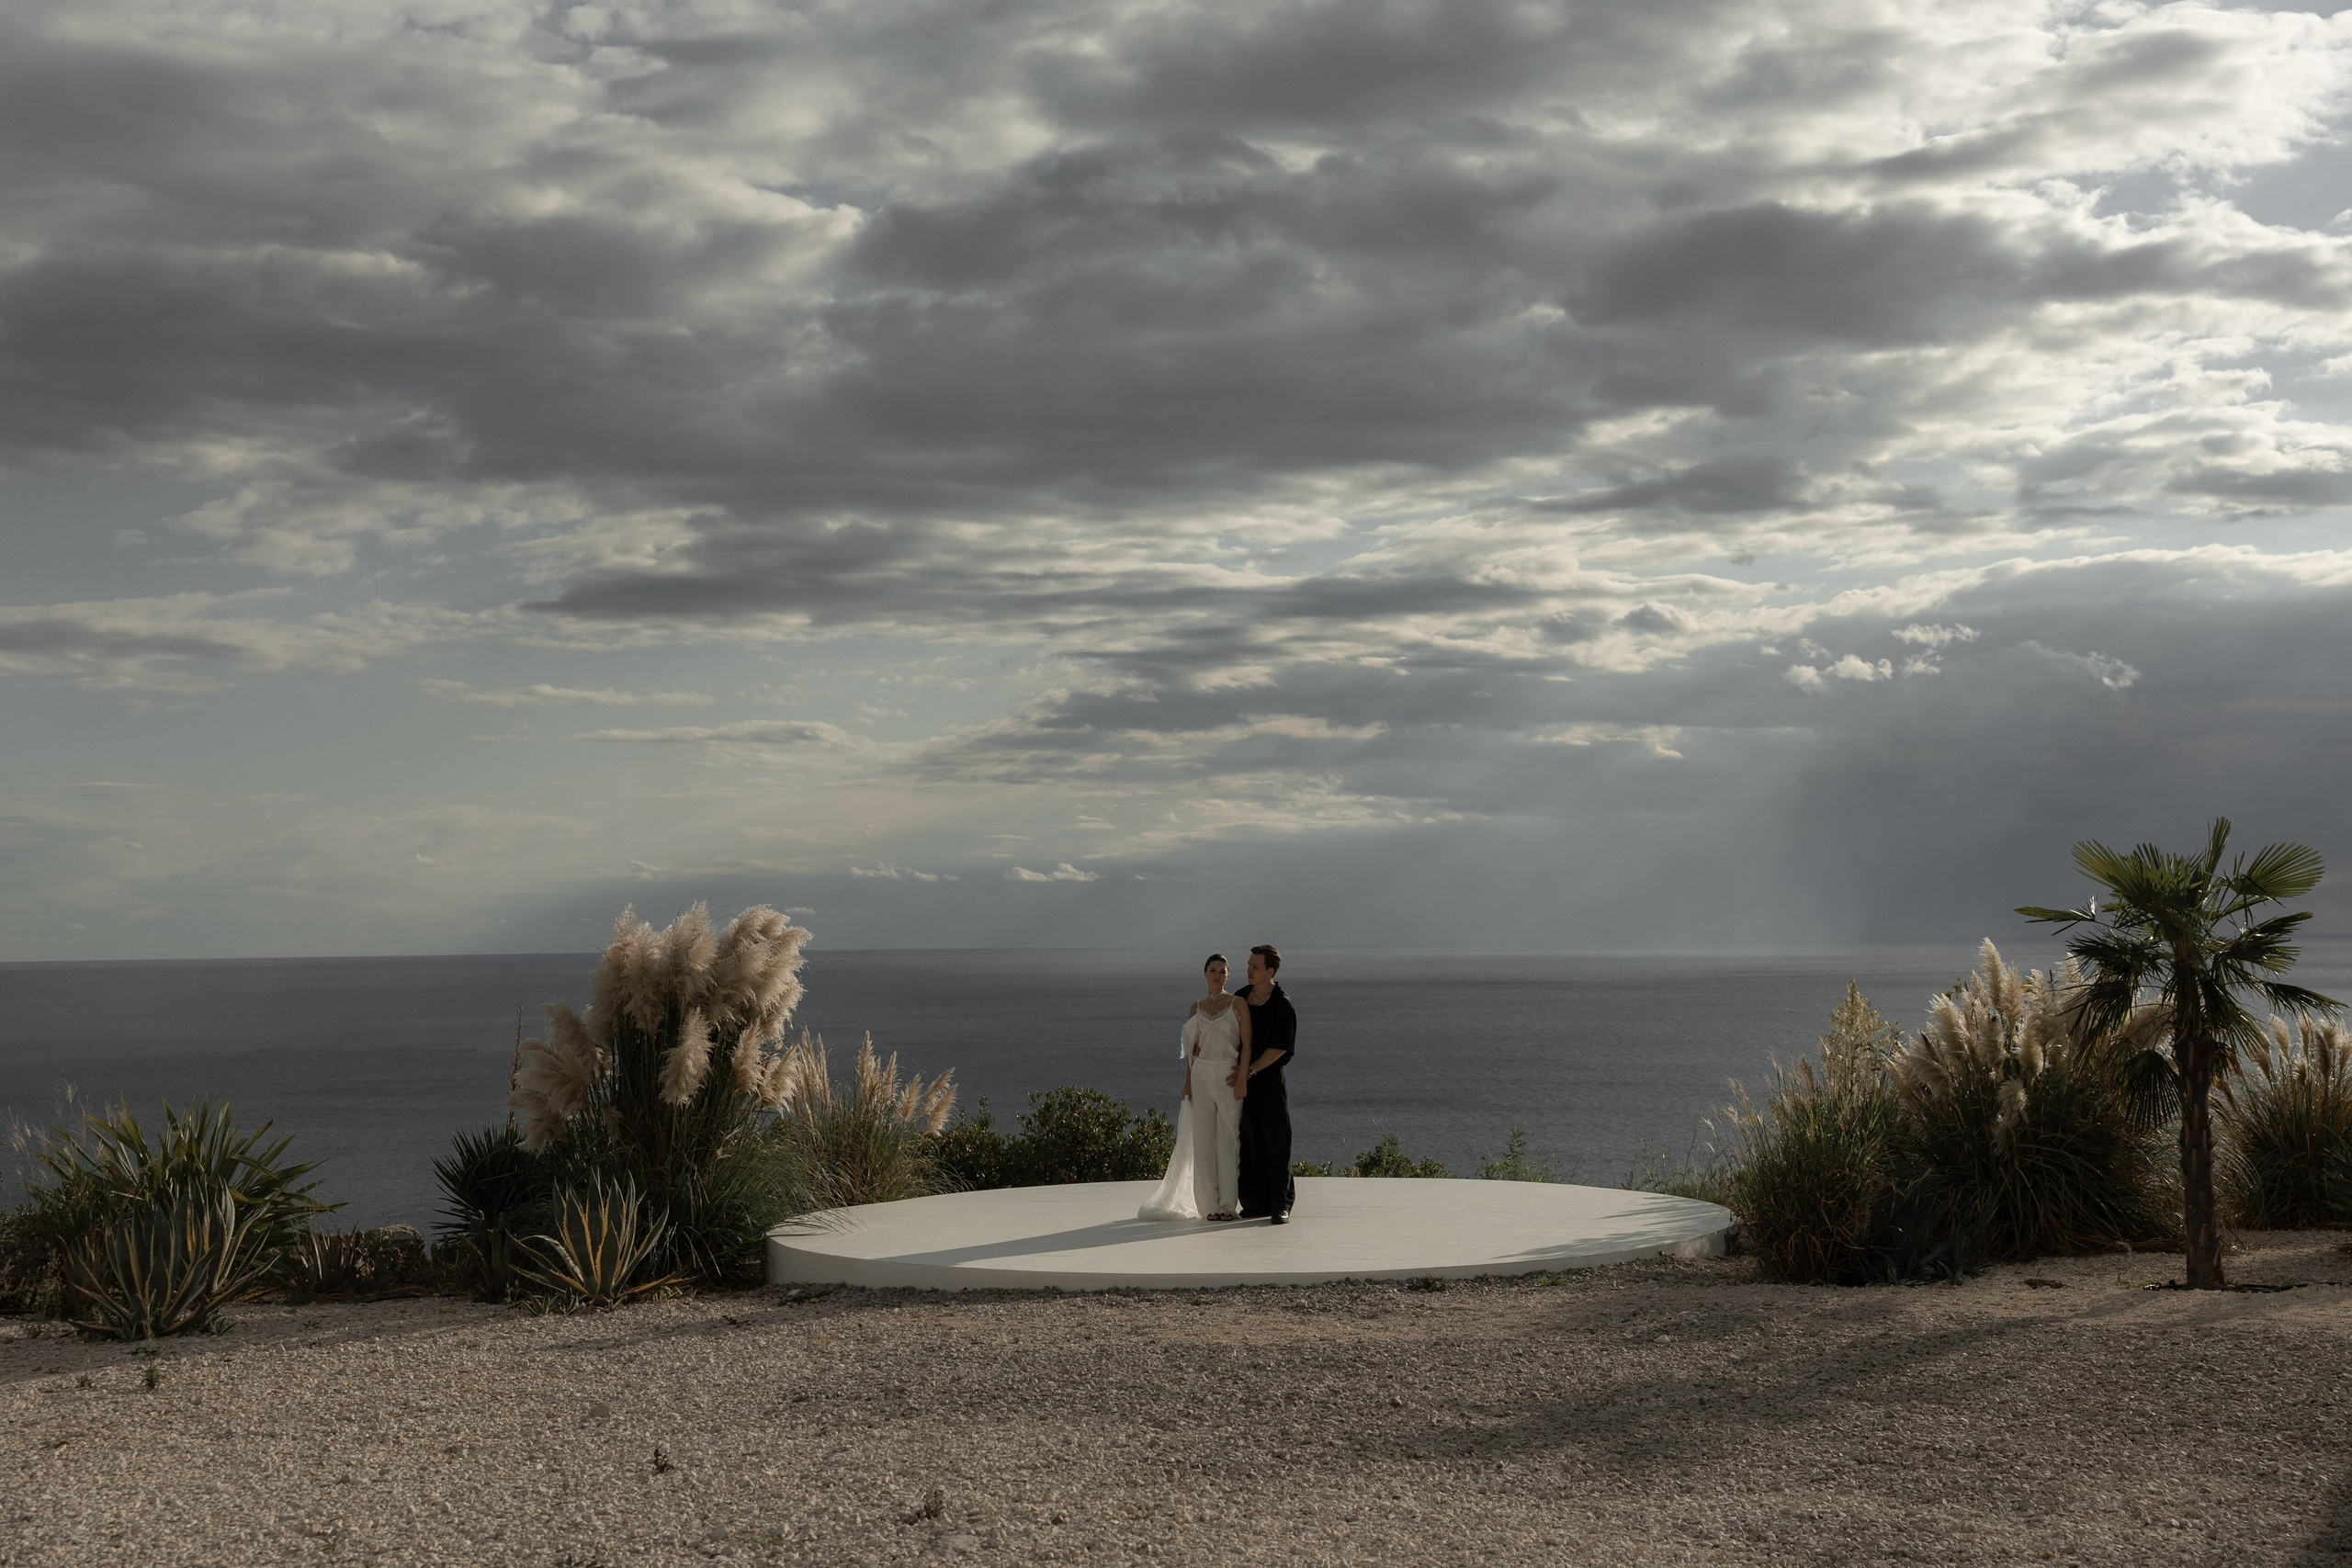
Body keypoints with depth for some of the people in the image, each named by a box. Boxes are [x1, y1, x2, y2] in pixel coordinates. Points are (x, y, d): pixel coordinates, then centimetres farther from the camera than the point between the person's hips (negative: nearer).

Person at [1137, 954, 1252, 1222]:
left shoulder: (1238, 1004, 1)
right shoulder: (1196, 1008, 11)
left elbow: (1247, 1044, -3)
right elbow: (1193, 1048, 13)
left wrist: (1242, 1076, -13)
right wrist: (1188, 1083, 6)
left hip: (1229, 1078, -3)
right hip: (1202, 1076, 3)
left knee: (1228, 1141, -5)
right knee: (1204, 1141, 1)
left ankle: (1228, 1204, -2)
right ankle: (1209, 1204, 5)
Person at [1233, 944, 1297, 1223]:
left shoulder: (1282, 1006, -9)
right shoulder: (1240, 998, 9)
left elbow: (1279, 1049, -12)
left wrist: (1249, 1071, -14)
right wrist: (1238, 1072, 4)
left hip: (1270, 1079, -5)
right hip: (1244, 1081, 5)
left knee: (1276, 1142, -3)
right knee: (1249, 1143, 5)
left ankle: (1281, 1205, 1)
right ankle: (1257, 1202, 11)